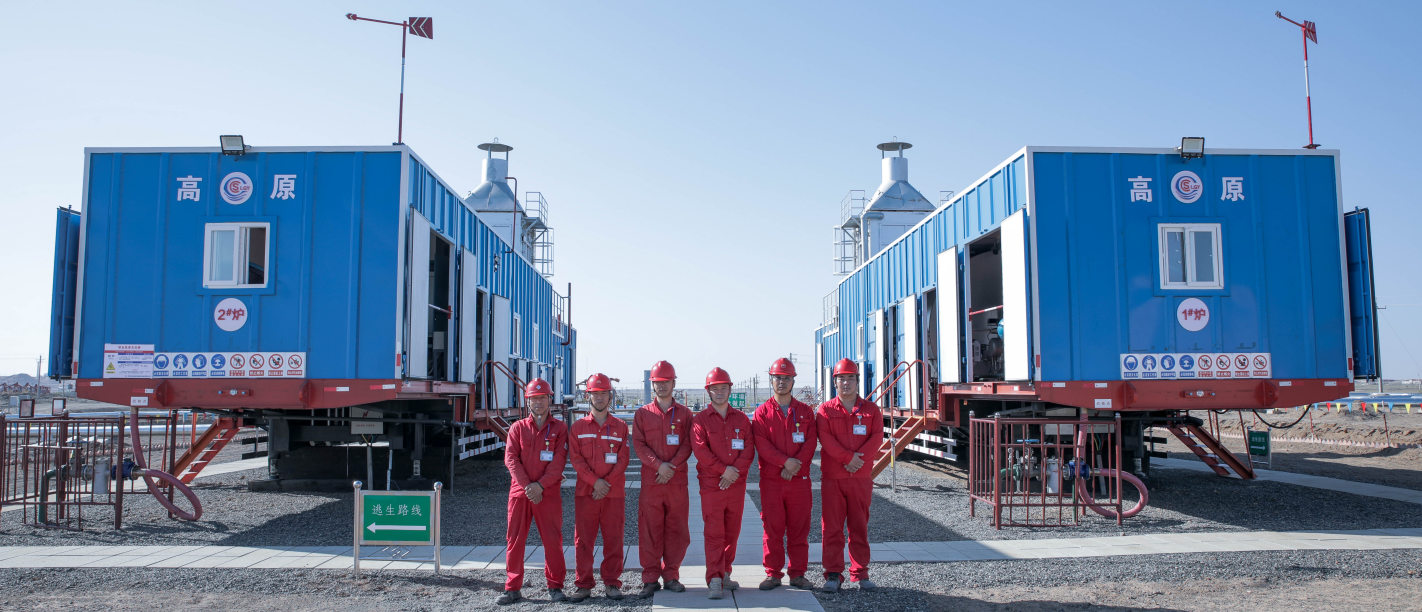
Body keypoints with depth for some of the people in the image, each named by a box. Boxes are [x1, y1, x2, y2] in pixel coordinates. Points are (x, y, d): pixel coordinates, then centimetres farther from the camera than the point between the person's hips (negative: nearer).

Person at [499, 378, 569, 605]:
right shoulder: (518, 427, 9)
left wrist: (540, 485, -14)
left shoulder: (559, 428, 5)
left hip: (548, 492, -2)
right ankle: (513, 588, 12)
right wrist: (527, 485, -11)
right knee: (515, 539, 4)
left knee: (553, 539, -1)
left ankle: (555, 586, 10)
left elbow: (559, 460, -4)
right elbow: (510, 458, 0)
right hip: (520, 490, 2)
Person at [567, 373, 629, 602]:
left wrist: (607, 483, -11)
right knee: (583, 540, 2)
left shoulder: (620, 426, 6)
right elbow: (576, 458, -1)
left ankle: (612, 583, 12)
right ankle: (583, 585, 10)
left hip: (614, 493, 0)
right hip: (585, 492, 0)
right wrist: (595, 481, -12)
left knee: (613, 540, 3)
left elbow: (623, 459, 0)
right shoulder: (578, 426, 7)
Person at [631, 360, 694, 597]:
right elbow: (639, 445, -1)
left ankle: (671, 576, 15)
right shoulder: (642, 414, 8)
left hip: (677, 480, 0)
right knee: (650, 529, 1)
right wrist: (659, 465, -14)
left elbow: (687, 445, 0)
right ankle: (650, 579, 8)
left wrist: (672, 467, -14)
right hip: (650, 480, 0)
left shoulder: (684, 414, 8)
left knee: (676, 529, 4)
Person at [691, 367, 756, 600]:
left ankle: (724, 574, 20)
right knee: (714, 533, -5)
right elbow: (700, 450, -8)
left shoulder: (741, 419, 10)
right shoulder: (701, 419, 2)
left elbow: (749, 449, 2)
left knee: (732, 532, 9)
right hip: (711, 485, -3)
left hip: (736, 484, 3)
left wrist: (735, 471, -11)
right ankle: (714, 581, -4)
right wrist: (723, 469, -14)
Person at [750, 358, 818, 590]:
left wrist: (796, 465, -14)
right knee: (772, 528, 3)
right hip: (771, 481, -1)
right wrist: (785, 461, -18)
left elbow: (811, 443, 0)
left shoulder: (805, 411, 8)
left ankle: (798, 574, 14)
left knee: (799, 528, 5)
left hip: (800, 479, 1)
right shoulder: (762, 412, 4)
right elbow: (761, 444, -7)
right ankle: (773, 574, 11)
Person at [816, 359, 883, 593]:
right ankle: (833, 575, 7)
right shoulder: (826, 410, 4)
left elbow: (877, 437, -3)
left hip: (861, 477, 1)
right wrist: (848, 457, -19)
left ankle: (861, 574, 14)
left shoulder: (871, 409, 8)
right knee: (831, 528, 1)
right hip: (832, 478, -1)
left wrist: (859, 458, -17)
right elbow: (825, 438, -9)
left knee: (859, 527, 7)